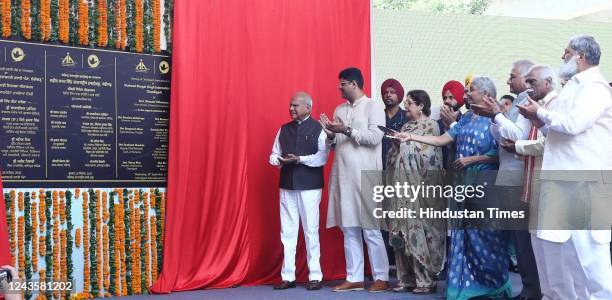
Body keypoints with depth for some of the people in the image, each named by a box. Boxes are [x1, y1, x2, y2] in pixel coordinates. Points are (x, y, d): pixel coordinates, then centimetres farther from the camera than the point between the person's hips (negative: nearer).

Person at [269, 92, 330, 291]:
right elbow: (273, 155, 11)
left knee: (311, 231, 2)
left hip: (310, 186, -4)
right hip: (287, 186, 4)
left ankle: (315, 276, 9)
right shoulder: (284, 129, 12)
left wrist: (299, 159, -20)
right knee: (287, 232, 5)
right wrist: (280, 160, -10)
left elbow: (322, 157, -12)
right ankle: (288, 276, 11)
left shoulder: (318, 129, -2)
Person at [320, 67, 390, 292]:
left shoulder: (373, 106, 0)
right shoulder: (339, 109, 18)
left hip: (365, 176, -6)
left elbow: (375, 137, -13)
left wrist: (348, 131, -18)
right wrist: (331, 135, -2)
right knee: (349, 231, 7)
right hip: (343, 176, 6)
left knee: (371, 230, -2)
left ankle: (381, 278, 6)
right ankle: (354, 278, 13)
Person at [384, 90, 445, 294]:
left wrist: (405, 142, -8)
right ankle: (407, 278, 12)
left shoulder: (430, 125, -2)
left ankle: (426, 280, 1)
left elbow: (429, 156, -12)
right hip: (402, 185, 7)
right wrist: (396, 144, -1)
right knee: (402, 231, 5)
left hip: (420, 187, -7)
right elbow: (394, 155, 18)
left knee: (420, 229, -7)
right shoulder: (406, 126, 18)